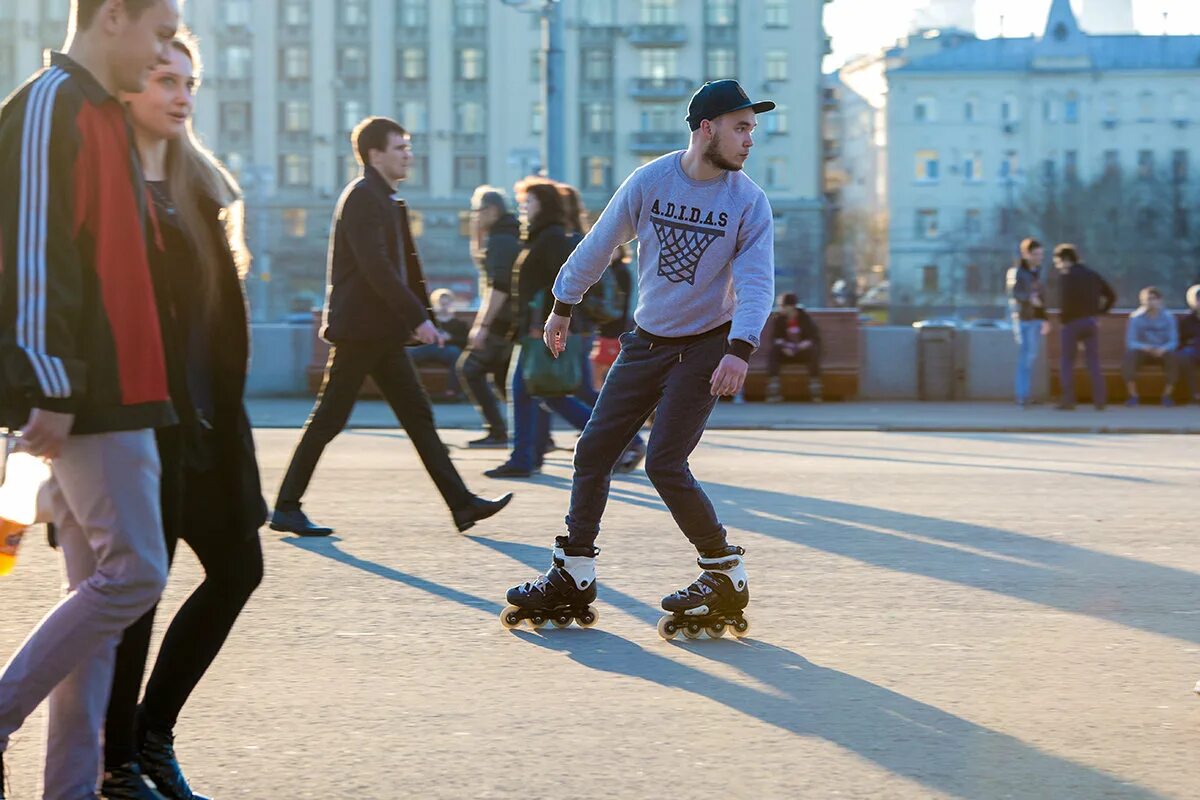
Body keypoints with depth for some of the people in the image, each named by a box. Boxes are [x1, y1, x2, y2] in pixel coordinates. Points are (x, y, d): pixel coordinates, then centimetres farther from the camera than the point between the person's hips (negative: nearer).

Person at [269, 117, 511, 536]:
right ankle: (286, 508, 3)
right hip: (359, 328, -10)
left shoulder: (386, 200, 18)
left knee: (418, 414, 6)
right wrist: (418, 317, -22)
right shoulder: (363, 198, -13)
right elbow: (376, 267, -21)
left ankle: (462, 503, 4)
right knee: (329, 419, -4)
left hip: (381, 332, 10)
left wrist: (422, 319, 14)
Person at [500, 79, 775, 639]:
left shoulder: (749, 203, -11)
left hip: (705, 348, -4)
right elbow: (599, 245, 6)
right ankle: (572, 577, 13)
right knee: (593, 451, 3)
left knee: (664, 464, -13)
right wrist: (563, 306, 14)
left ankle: (726, 576, 1)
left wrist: (740, 350, -33)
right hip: (646, 341, 4)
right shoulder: (650, 181, -6)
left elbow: (756, 282, -17)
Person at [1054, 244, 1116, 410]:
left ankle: (1068, 400, -1)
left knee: (1067, 362, 4)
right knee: (1094, 362, 7)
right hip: (1092, 322, 5)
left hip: (1072, 322, -5)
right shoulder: (1092, 275, 13)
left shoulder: (1066, 276, -9)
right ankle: (1099, 400, 1)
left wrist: (1063, 317, -9)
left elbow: (1066, 300, -23)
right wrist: (1100, 311, 12)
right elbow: (1111, 296, 14)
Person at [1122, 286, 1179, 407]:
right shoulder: (1136, 319, -3)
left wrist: (1163, 349, -29)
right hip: (1143, 352, -1)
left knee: (1173, 357, -34)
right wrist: (1145, 347, -30)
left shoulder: (1168, 318, 0)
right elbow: (1130, 342, -9)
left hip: (1162, 352, 1)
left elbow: (1174, 341, -7)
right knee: (1129, 356, -34)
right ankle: (1133, 395, -29)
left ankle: (1167, 395, -22)